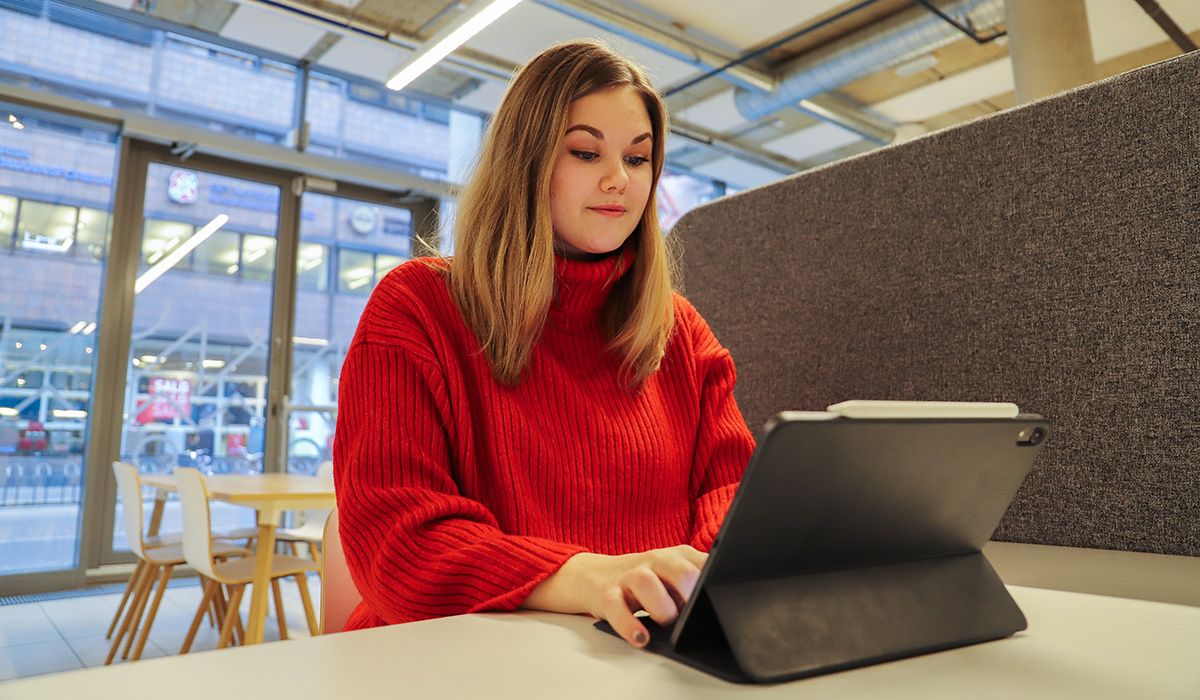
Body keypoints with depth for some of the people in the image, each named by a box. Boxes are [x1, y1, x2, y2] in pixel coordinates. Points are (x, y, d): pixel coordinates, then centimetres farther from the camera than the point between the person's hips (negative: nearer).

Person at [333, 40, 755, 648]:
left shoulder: (680, 328, 15)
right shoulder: (415, 305, 0)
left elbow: (731, 481, 9)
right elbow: (391, 540, -10)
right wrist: (588, 576, -26)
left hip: (659, 657, 4)